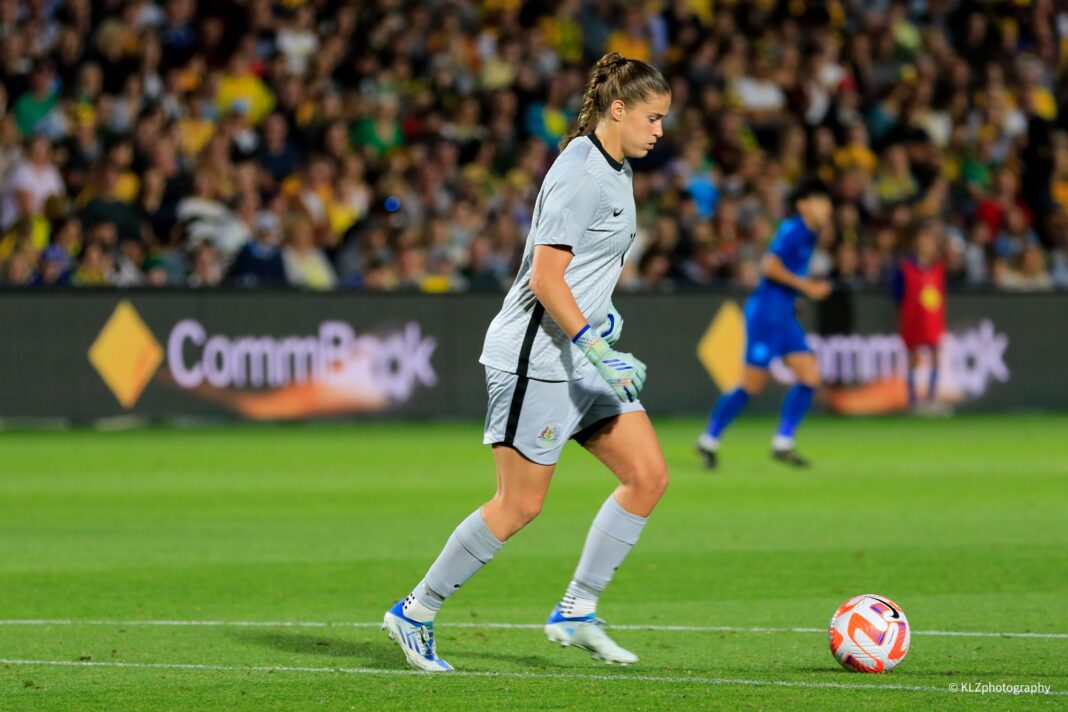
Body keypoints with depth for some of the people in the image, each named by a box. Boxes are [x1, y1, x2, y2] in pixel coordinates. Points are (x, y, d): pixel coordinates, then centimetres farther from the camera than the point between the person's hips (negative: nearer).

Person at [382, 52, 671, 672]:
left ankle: (577, 611, 9)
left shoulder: (616, 169, 12)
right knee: (520, 505, -5)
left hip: (582, 357, 10)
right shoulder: (580, 174, -18)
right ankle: (415, 614, 9)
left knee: (648, 475, 1)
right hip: (536, 358, -10)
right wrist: (598, 351, -23)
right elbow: (545, 280, -22)